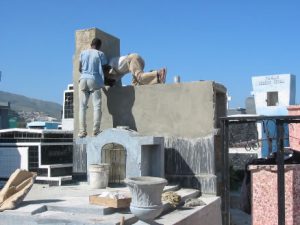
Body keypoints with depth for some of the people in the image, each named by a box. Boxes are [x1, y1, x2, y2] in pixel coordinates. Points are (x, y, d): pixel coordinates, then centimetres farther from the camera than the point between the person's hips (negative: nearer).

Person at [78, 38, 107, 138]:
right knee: (97, 106, -1)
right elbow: (104, 67, 3)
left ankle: (82, 130, -3)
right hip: (95, 81, -3)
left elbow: (79, 69, 14)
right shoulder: (100, 54, 3)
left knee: (82, 106, 3)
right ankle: (96, 130, -9)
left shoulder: (83, 53, 11)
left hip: (83, 79, 3)